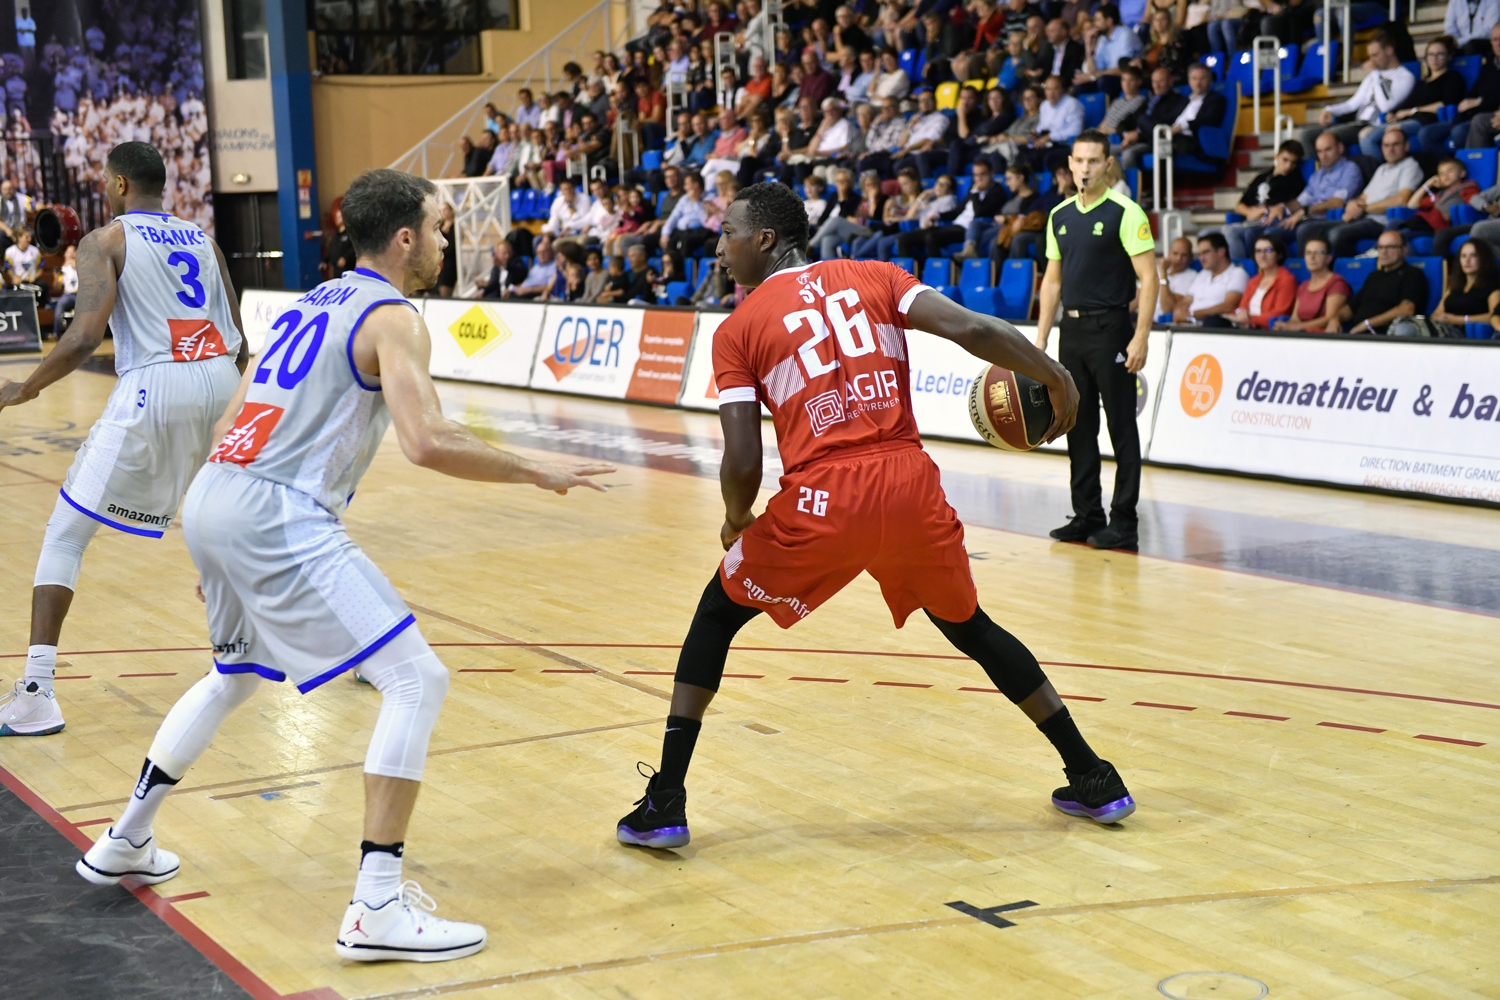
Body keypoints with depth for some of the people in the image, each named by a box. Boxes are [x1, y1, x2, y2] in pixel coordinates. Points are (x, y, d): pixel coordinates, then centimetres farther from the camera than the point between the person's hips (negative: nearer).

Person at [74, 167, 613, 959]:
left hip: (210, 501, 10)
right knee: (415, 681, -8)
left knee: (235, 673, 33)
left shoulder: (312, 302, 21)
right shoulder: (392, 318, -5)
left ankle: (124, 844, 43)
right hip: (280, 517, -9)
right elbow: (428, 442, -21)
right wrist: (535, 472, -9)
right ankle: (377, 908, -11)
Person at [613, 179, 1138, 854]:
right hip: (912, 485, 3)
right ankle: (1093, 780, 28)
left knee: (717, 615, 20)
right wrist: (1057, 380, 10)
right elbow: (972, 329, -2)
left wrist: (736, 520, 18)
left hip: (822, 501, -3)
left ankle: (664, 804, 13)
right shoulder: (874, 278, 13)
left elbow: (743, 463, -2)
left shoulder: (738, 329, 6)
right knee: (969, 626, 27)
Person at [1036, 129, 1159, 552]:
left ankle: (1123, 522, 2)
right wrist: (1040, 338, 12)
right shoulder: (1060, 216, 12)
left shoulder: (1125, 213, -7)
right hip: (1071, 330, 6)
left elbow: (1148, 278, -11)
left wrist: (1140, 338, -17)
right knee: (1079, 428, 10)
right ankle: (1087, 515, 18)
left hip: (1110, 328, -6)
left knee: (1122, 427, -2)